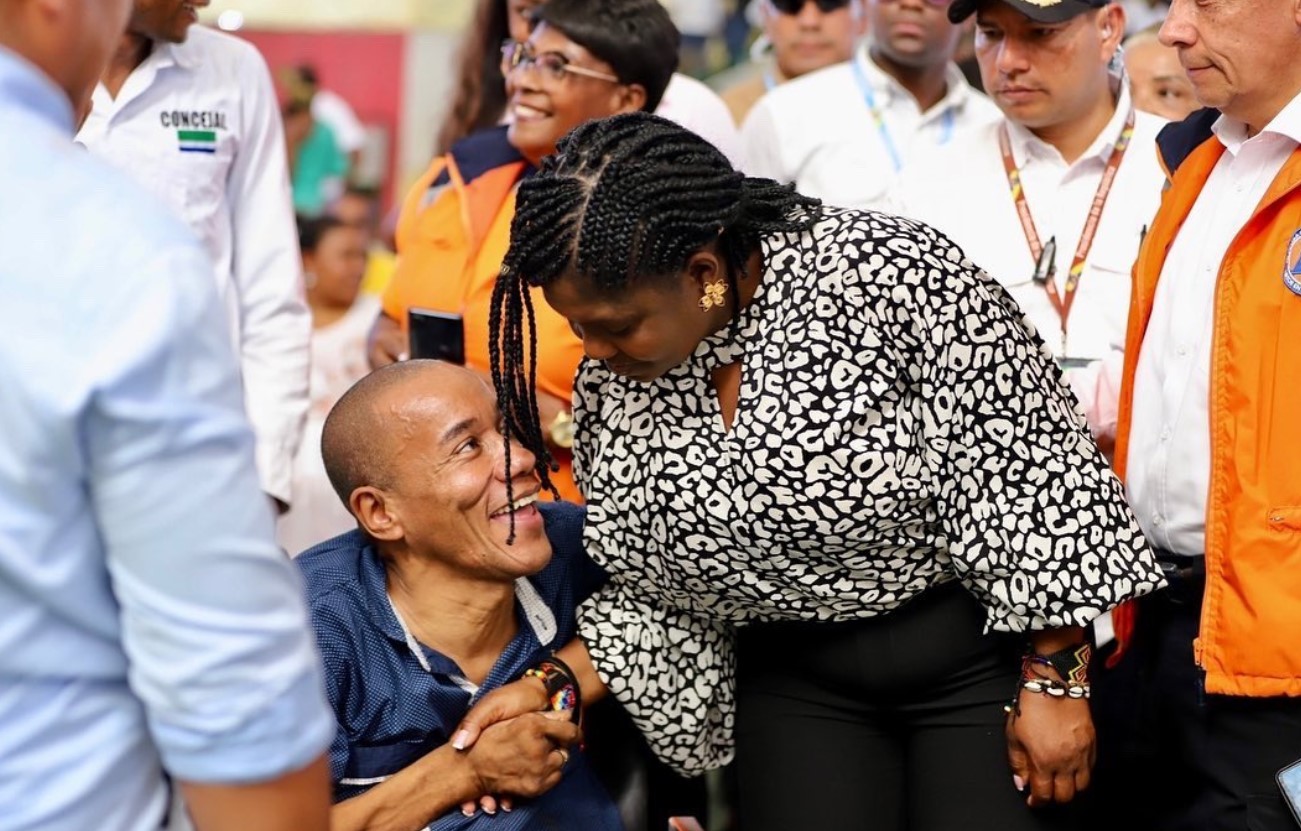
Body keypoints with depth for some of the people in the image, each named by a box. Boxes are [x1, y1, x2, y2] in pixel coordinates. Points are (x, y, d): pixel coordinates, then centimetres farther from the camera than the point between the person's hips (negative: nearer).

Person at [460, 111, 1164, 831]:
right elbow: (660, 590, 5)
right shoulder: (609, 382, -6)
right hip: (795, 689, 4)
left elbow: (1028, 480, -17)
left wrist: (1055, 680, -14)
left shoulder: (891, 274, -23)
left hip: (981, 653, -4)